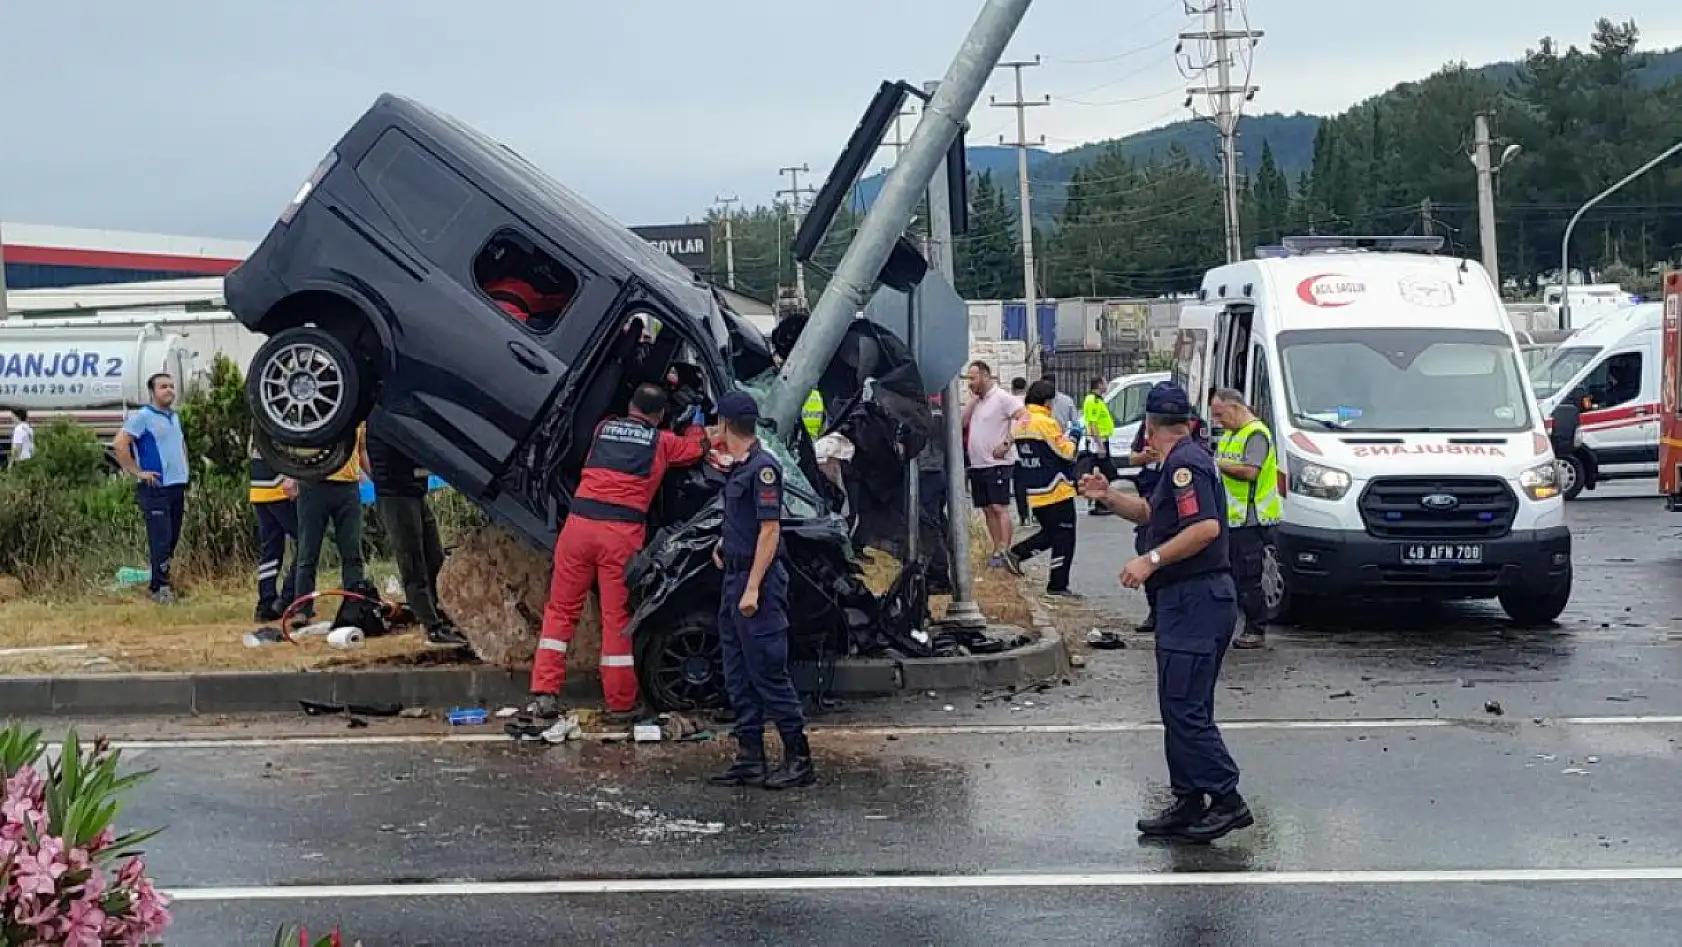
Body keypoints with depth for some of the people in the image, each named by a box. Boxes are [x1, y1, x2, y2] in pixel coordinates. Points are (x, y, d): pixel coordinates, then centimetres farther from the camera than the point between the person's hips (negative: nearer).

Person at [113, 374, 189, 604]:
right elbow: (120, 444, -17)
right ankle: (161, 588, -3)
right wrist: (137, 472, -16)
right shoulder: (142, 416, -8)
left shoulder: (175, 417, 15)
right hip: (156, 489, -8)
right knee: (160, 539, -9)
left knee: (172, 538, 10)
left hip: (177, 486, 8)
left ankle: (159, 583, 20)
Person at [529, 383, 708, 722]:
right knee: (617, 616, 4)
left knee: (561, 609, 10)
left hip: (580, 523, 2)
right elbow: (696, 449, 30)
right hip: (622, 532, -2)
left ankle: (544, 693, 3)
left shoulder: (604, 428, 19)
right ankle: (621, 704, 10)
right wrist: (696, 424, 51)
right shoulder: (662, 442, 11)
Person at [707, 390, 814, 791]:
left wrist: (753, 588, -21)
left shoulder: (762, 466, -14)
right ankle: (750, 760, 15)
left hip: (760, 581, -10)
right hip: (736, 578, 10)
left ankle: (799, 759, -1)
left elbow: (770, 529, -18)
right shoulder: (738, 468, 15)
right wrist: (726, 543, 16)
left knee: (768, 672, -7)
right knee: (739, 676, 10)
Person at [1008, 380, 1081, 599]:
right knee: (1064, 537, 1)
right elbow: (1067, 453, -15)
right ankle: (1058, 585, 1)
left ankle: (1017, 553, 7)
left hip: (1034, 493, 8)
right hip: (1056, 491, -8)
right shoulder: (1047, 423, -17)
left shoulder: (1021, 423, 9)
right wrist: (1070, 442, 6)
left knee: (1049, 533, 22)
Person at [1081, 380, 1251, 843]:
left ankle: (1228, 801, -7)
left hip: (1195, 600, -11)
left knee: (1185, 708, -10)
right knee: (1182, 708, 12)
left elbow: (1207, 527, -25)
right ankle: (1189, 803, 17)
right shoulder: (1187, 460, 19)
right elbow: (1151, 512, 30)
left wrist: (1152, 560, -23)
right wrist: (1108, 496, 17)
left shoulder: (1185, 463, -14)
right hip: (1192, 600, 11)